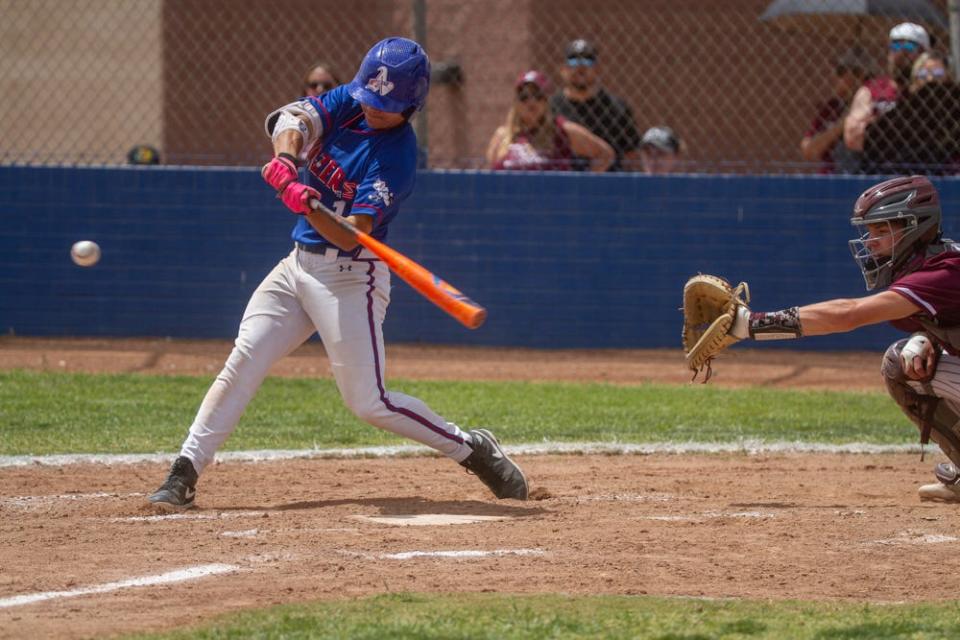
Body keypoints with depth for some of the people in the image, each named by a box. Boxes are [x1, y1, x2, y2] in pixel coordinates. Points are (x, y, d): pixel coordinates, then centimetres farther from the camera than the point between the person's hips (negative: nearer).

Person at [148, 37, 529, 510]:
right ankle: (184, 475, -4)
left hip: (351, 277, -6)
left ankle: (473, 450, 8)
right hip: (300, 263, 6)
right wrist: (285, 159, -37)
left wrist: (308, 208, -45)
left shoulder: (398, 156, -19)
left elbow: (351, 235, -27)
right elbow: (292, 119, -16)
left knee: (369, 402, -8)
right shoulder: (349, 102, 0)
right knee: (242, 363, -5)